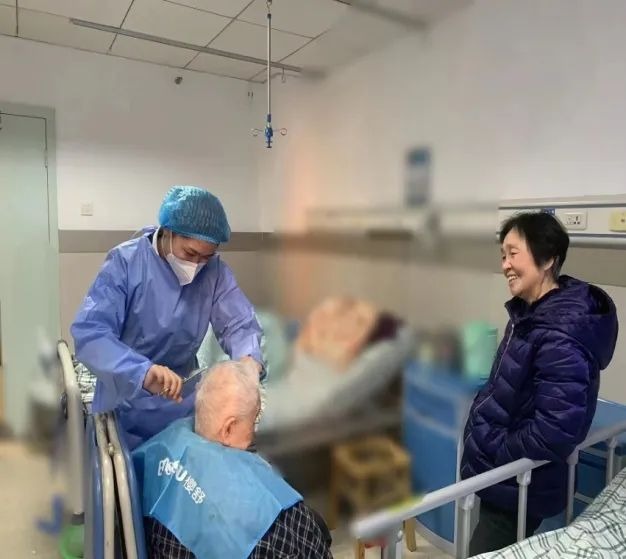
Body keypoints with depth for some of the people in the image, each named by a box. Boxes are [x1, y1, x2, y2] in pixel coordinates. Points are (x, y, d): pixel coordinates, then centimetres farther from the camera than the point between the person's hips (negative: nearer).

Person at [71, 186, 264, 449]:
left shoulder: (215, 270, -10)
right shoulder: (125, 262, -20)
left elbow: (239, 323, -11)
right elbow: (89, 333, -28)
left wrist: (249, 358, -34)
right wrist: (142, 372, -46)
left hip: (182, 404, 3)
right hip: (125, 406, -3)